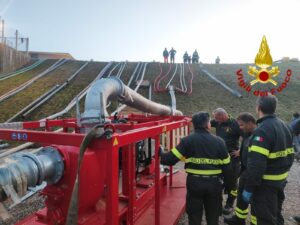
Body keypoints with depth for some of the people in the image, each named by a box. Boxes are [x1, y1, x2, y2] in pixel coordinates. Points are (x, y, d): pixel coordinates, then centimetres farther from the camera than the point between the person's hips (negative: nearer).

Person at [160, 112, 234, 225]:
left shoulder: (188, 140, -8)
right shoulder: (219, 141, -2)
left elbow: (172, 158, -11)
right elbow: (226, 166, 1)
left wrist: (160, 156, 9)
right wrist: (229, 185, 13)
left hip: (194, 182, -1)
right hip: (214, 183, 2)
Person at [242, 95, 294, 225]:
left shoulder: (262, 130, -24)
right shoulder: (284, 126, 7)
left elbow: (256, 164, -28)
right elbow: (290, 155, 14)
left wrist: (249, 188, -22)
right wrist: (282, 171, 22)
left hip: (266, 183, -9)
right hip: (280, 180, 9)